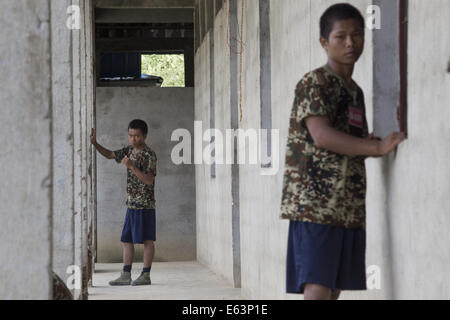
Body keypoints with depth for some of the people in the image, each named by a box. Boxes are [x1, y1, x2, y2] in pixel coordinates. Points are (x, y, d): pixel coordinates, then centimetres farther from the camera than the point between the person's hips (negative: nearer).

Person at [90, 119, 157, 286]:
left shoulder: (149, 155, -12)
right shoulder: (129, 150, 13)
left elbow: (149, 180, -20)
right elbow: (110, 155, 24)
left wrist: (132, 166, -27)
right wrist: (95, 143, 10)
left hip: (145, 204, -8)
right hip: (132, 204, 9)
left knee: (146, 239, -3)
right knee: (127, 240, 8)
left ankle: (146, 275, 2)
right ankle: (126, 275, 13)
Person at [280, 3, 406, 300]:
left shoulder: (356, 92, 19)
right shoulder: (314, 83, -6)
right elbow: (321, 134, -20)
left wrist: (370, 144, 7)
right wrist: (378, 147, -24)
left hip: (350, 209, 8)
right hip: (314, 205, -8)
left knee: (335, 289, 8)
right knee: (317, 289, -16)